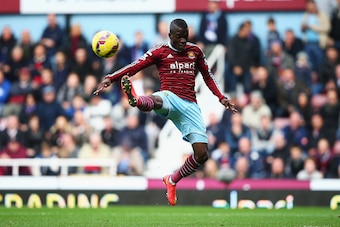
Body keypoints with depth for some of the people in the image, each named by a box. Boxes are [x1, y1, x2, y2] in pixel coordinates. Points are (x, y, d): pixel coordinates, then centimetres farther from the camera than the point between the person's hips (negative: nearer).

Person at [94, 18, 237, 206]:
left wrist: (221, 98, 18)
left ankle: (173, 180, 20)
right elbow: (134, 67, -2)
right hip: (170, 97, -4)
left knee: (202, 155, -4)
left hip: (190, 105, 4)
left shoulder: (195, 51, 17)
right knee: (154, 101, -44)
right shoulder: (159, 53, 6)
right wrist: (110, 78, -14)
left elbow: (208, 76, 27)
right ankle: (134, 99, -81)